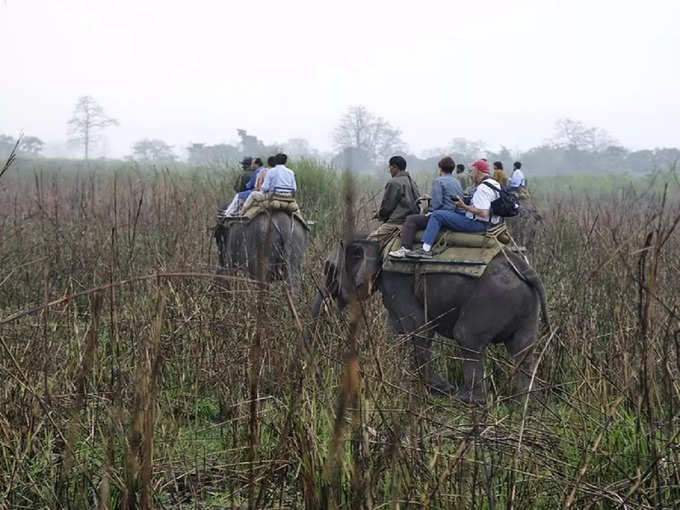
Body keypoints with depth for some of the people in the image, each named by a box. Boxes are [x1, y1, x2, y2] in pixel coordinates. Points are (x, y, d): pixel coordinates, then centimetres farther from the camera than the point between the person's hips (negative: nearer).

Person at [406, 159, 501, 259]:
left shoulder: (482, 188, -22)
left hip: (476, 224, -11)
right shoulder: (494, 183, 11)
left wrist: (464, 206, -18)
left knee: (436, 215, -10)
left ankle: (425, 249, -16)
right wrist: (466, 203, 13)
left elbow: (483, 213, -29)